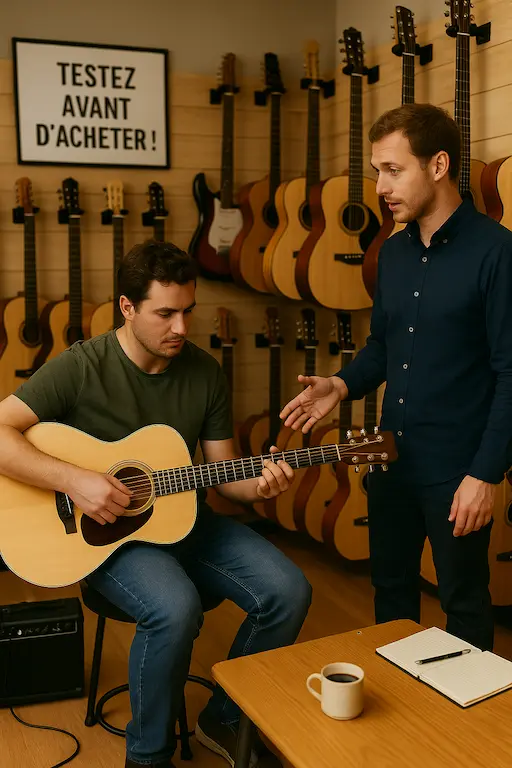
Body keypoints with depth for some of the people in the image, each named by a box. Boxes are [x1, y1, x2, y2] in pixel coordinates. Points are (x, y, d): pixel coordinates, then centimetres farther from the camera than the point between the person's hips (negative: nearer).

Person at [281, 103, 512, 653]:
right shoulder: (393, 252, 7)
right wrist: (342, 385, -3)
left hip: (457, 469, -7)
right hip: (392, 458, 7)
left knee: (463, 602, 11)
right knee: (390, 588, 21)